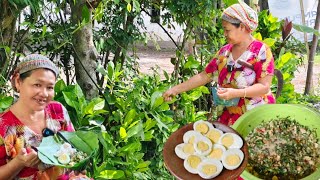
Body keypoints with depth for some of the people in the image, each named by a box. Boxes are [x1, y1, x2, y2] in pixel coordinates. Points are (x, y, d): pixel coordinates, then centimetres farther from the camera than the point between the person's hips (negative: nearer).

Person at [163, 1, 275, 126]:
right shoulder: (224, 52, 6)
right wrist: (175, 90, 7)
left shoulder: (261, 51, -12)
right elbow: (204, 76, 10)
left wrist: (235, 93, -26)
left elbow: (264, 87, -16)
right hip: (230, 118, 5)